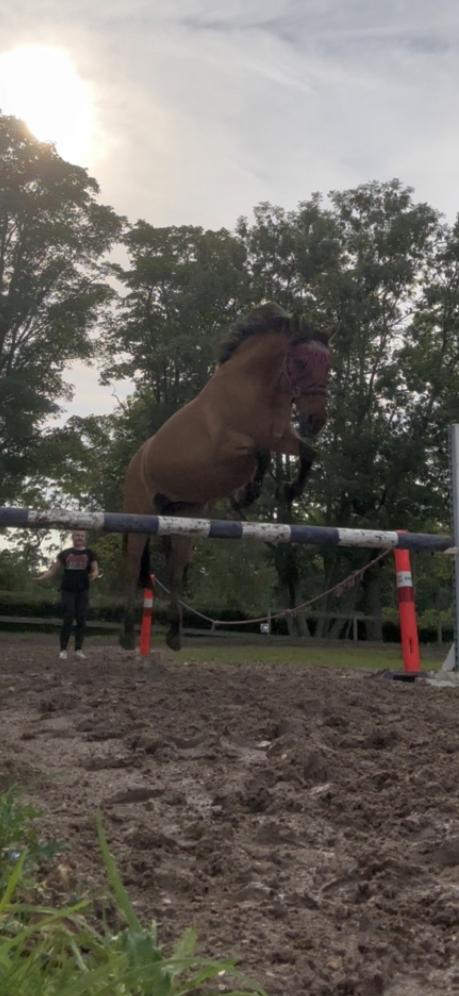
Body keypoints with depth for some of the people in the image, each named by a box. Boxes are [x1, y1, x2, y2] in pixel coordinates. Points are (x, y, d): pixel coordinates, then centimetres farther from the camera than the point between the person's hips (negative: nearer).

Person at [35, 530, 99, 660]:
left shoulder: (90, 554, 8)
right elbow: (54, 570, 9)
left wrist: (94, 575, -19)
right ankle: (63, 649, -1)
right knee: (67, 620, -7)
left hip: (83, 591, 1)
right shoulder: (64, 553, 8)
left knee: (81, 620, 0)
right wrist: (41, 578, -8)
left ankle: (79, 649, 8)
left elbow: (95, 570, 5)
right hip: (67, 590, -1)